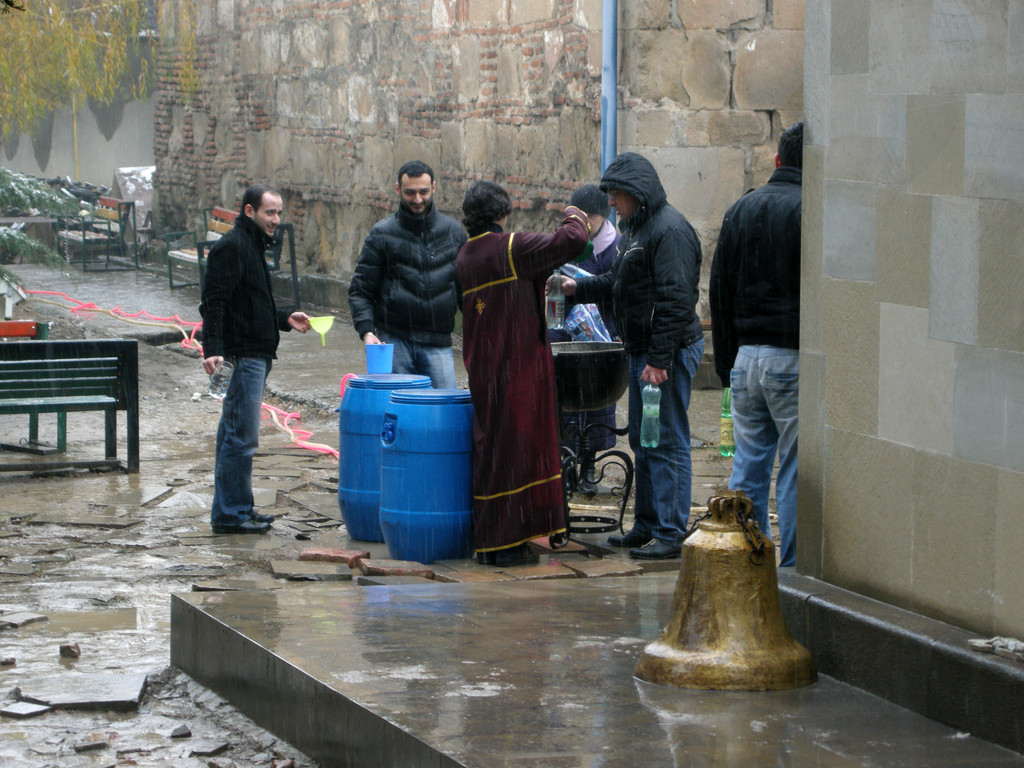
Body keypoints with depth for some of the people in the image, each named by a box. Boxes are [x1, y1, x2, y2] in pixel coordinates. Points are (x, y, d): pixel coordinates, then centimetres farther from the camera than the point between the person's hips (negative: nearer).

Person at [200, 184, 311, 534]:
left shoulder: (253, 246, 19)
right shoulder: (231, 247, -12)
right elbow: (214, 301, -20)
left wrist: (285, 319, 17)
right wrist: (212, 348, -28)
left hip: (255, 355, 11)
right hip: (242, 356, -11)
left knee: (234, 434, 14)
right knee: (241, 437, -9)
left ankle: (232, 510, 20)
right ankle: (231, 514, -5)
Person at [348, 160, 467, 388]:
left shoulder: (454, 231, 10)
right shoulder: (382, 235, 3)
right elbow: (360, 290, 3)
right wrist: (367, 331, -12)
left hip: (438, 343, 2)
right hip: (394, 341, -1)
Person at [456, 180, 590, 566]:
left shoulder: (464, 257, 10)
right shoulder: (511, 248, -12)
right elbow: (571, 242, -17)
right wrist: (573, 216, 5)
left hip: (482, 368, 7)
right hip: (518, 368, -7)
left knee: (492, 447, 12)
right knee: (513, 447, -3)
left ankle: (490, 539, 15)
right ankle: (504, 544, -2)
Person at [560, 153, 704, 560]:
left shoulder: (669, 230, -17)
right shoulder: (636, 228, 17)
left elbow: (676, 300, -22)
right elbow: (618, 282, 27)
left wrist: (660, 359, -25)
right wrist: (580, 287, 12)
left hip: (670, 352, -11)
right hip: (643, 352, 11)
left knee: (667, 442, -7)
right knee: (642, 441, 16)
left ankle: (670, 534, -4)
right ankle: (646, 525, 25)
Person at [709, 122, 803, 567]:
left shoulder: (740, 210, 10)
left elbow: (719, 292, 14)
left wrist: (725, 363, 18)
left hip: (746, 356, 6)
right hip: (794, 357, -6)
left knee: (748, 465, 11)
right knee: (796, 471, -1)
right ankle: (792, 573, 1)